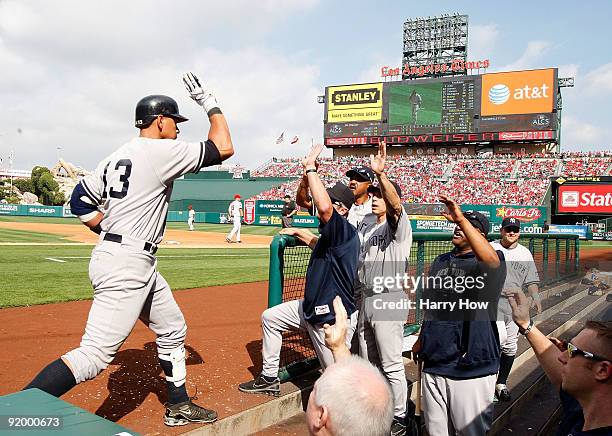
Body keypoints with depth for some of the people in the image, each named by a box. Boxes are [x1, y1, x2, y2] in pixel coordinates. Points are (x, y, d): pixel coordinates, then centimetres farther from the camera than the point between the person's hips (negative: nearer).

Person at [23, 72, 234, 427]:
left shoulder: (117, 156, 14)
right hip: (126, 265, -11)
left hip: (140, 265, 11)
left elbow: (80, 201, 15)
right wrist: (210, 103, 1)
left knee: (173, 330, 20)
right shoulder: (162, 151, -11)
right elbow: (224, 148, -11)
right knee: (94, 354, -11)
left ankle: (178, 407, 33)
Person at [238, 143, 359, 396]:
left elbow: (324, 207, -43)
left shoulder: (345, 231, -22)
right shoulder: (331, 234, 8)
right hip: (312, 308, 10)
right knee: (270, 317, 19)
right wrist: (299, 233, 29)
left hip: (334, 317, -10)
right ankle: (269, 379, 30)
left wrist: (310, 168, -33)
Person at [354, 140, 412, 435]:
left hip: (388, 302, -8)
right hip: (364, 301, 8)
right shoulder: (366, 230, 17)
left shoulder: (399, 226, -9)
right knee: (369, 363, 18)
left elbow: (396, 204, -31)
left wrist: (381, 173, -45)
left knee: (392, 365, 0)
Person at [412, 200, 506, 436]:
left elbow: (491, 260, -33)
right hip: (433, 364, 6)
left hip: (473, 367, -5)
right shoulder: (440, 261, 13)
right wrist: (422, 339, 19)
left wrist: (461, 218, -35)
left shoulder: (484, 263, -6)